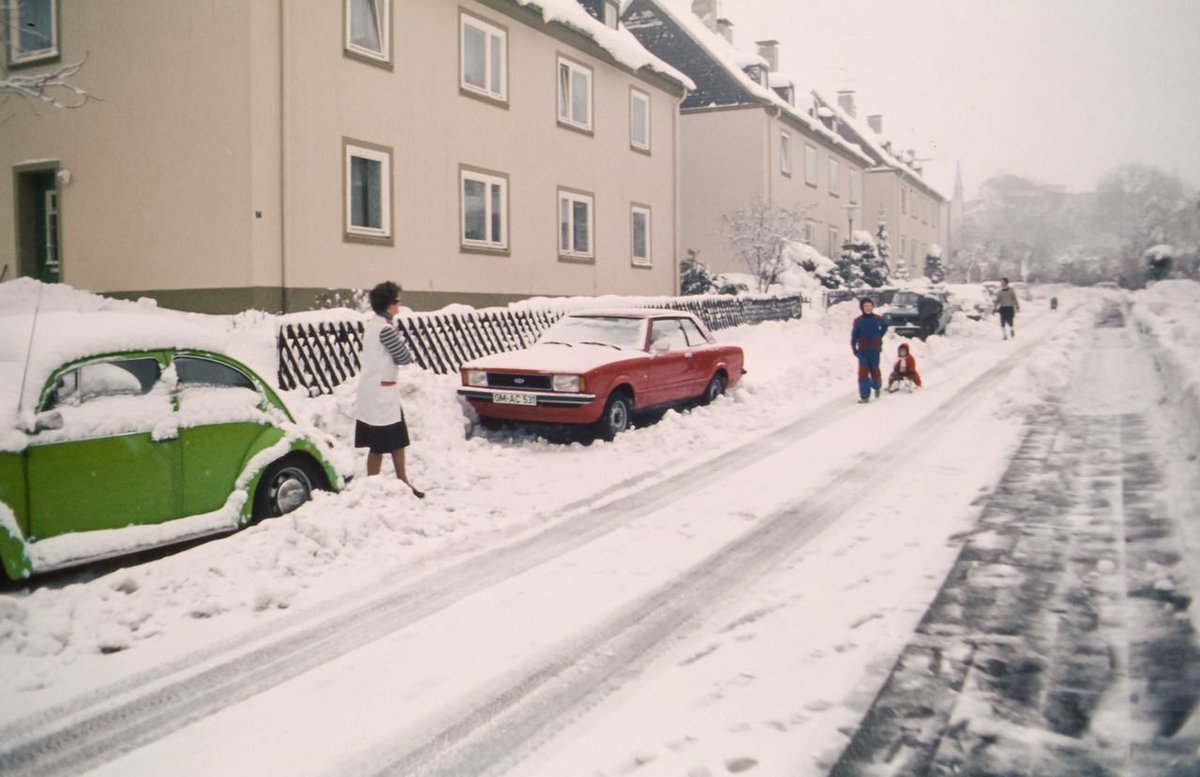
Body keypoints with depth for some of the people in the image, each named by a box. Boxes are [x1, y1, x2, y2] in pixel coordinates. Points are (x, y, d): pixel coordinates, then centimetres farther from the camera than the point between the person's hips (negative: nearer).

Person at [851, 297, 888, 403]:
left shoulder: (878, 319, -3)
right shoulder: (858, 321, -5)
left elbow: (885, 326, 17)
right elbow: (854, 336, -4)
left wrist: (879, 337, 12)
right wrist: (854, 348, -11)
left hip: (875, 350, 0)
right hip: (863, 351, 0)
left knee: (874, 370, 6)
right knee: (863, 372, -5)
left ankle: (877, 387, 39)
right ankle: (864, 396, -1)